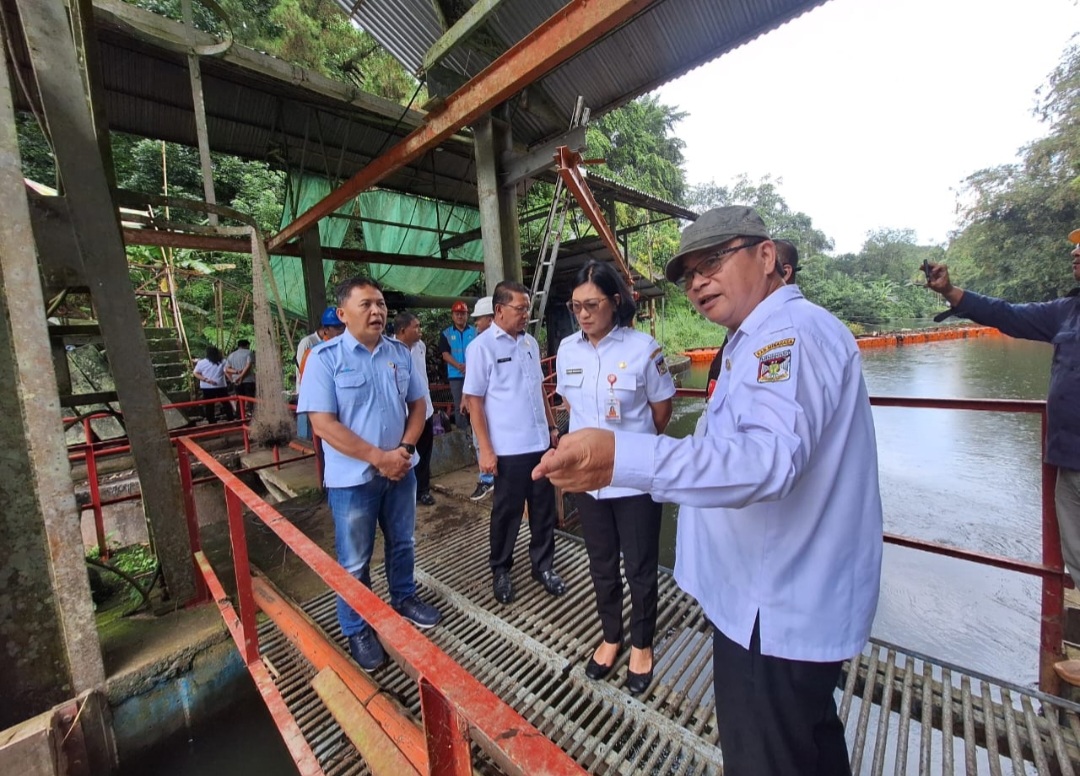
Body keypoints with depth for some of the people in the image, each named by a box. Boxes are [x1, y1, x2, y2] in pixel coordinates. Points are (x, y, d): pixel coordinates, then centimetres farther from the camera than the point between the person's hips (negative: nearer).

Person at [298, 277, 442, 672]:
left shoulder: (400, 353, 2)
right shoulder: (325, 357, -12)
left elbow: (417, 404, 6)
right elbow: (323, 424, -17)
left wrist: (405, 449, -10)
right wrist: (379, 457, -19)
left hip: (401, 470, 5)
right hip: (353, 478, -4)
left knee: (402, 543, 22)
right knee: (354, 562, 12)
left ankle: (404, 598, 46)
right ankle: (356, 630, 34)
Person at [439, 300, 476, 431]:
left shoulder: (475, 332, 5)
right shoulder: (446, 333, 6)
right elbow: (445, 353, -2)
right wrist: (458, 366, -17)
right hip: (455, 375, 1)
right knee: (459, 405, 8)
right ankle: (462, 432, 17)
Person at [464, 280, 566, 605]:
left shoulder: (530, 342, 9)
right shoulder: (482, 346, -9)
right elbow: (474, 400, -11)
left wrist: (552, 426, 14)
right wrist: (485, 449, -14)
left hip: (540, 442, 6)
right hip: (509, 448, -5)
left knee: (544, 508, 15)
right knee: (507, 512, 11)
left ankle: (543, 565, 35)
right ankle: (500, 570, 32)